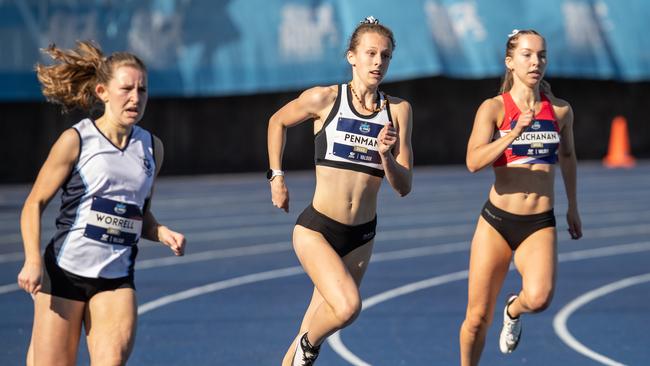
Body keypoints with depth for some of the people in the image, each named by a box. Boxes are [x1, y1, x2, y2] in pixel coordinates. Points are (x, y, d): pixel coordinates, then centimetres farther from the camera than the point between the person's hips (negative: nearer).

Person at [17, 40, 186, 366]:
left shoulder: (151, 147, 9)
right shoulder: (76, 140, -5)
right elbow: (34, 204, -2)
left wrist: (163, 234, -1)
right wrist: (33, 261, -15)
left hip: (117, 278, 3)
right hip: (64, 272, -3)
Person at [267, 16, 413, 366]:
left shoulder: (398, 111, 0)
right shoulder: (325, 99, -7)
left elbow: (404, 186, 0)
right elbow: (277, 122, 13)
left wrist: (386, 156, -18)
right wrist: (276, 177, 11)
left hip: (361, 236, 4)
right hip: (316, 230, -3)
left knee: (320, 322, 10)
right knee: (348, 307, -24)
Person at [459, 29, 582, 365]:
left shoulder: (560, 110, 4)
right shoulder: (494, 108, -5)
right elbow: (474, 161, -19)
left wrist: (572, 207, 31)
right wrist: (514, 133, -31)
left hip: (540, 224, 1)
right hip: (497, 222, -1)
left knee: (539, 298, -26)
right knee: (478, 318, 2)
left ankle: (514, 310, 11)